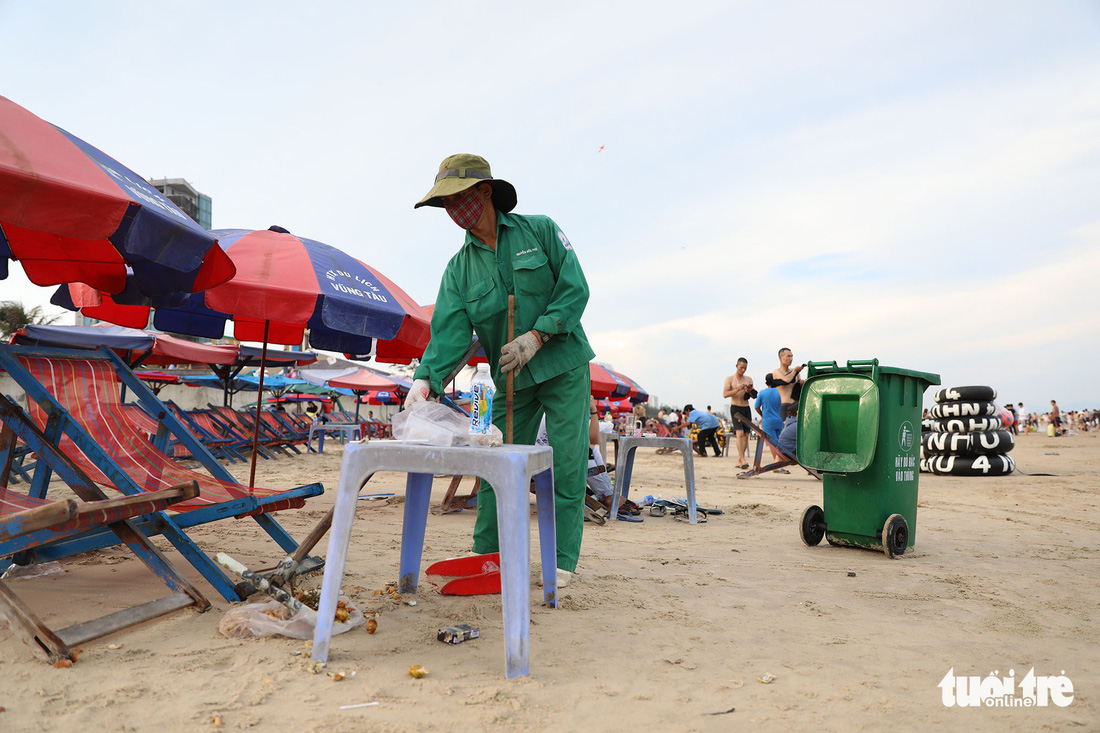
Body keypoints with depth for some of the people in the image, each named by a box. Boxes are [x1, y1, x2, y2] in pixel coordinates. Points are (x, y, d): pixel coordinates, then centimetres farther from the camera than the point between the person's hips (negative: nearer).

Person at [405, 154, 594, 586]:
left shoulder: (540, 231, -3)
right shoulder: (459, 269, 2)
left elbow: (575, 288, -8)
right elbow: (450, 331, -9)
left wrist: (536, 336, -19)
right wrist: (425, 380, -26)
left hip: (564, 366, -3)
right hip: (513, 380, 3)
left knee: (566, 463, -1)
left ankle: (563, 559, 9)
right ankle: (487, 553, 16)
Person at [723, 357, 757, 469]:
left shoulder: (749, 379, 12)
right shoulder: (730, 379, 0)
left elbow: (754, 396, 15)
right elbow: (725, 394, -10)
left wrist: (750, 391, -8)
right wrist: (738, 389, -22)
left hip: (746, 408, 5)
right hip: (735, 408, -5)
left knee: (746, 435, 1)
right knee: (740, 433, -18)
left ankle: (739, 461, 9)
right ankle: (743, 460, -23)